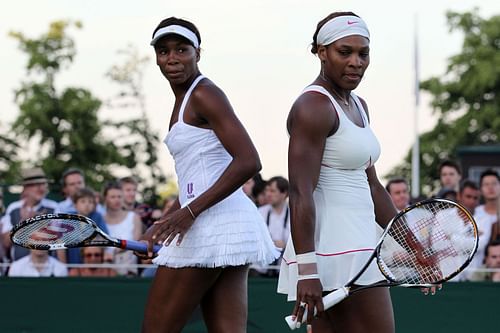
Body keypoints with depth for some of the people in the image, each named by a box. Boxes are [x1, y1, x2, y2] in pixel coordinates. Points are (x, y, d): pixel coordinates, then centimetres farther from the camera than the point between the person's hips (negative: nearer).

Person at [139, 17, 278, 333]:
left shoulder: (204, 94, -10)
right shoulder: (184, 100, 19)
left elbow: (248, 162, -21)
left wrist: (190, 212, -23)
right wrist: (162, 225, 21)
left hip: (212, 225, -10)